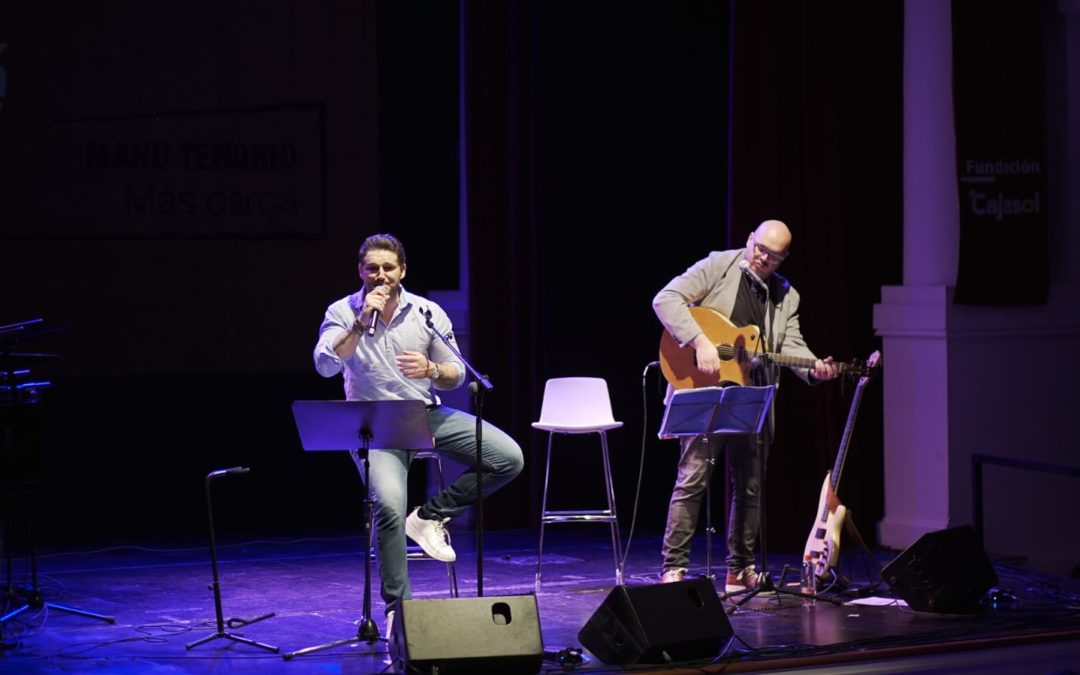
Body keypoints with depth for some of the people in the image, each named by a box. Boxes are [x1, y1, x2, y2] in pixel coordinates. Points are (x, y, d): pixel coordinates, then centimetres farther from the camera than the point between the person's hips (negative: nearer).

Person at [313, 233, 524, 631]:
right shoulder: (342, 313, -4)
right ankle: (397, 607, -10)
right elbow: (325, 366, -20)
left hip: (428, 414, 3)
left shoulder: (427, 313, 0)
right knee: (389, 505, -28)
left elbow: (457, 375, 5)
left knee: (509, 458, -13)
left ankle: (431, 515, 1)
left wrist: (430, 370, -18)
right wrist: (362, 322, -25)